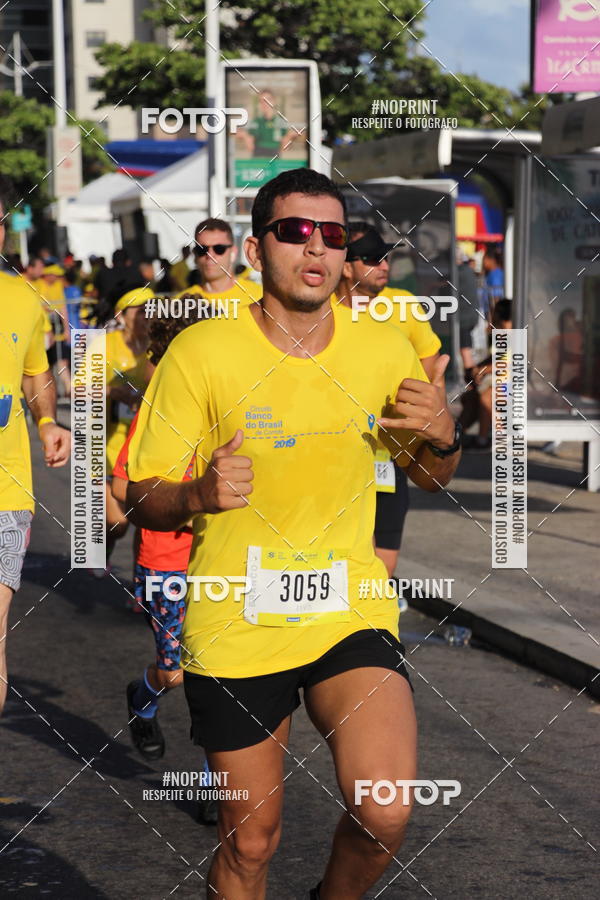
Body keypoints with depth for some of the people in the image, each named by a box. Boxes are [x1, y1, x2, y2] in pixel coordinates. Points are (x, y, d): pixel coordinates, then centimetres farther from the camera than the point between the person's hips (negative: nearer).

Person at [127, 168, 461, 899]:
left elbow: (432, 479, 14)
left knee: (385, 814, -16)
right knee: (250, 839, 7)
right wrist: (199, 495, -26)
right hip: (235, 626, -2)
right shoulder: (201, 352, -8)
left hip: (352, 613, 2)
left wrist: (442, 436, -9)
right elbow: (143, 500, -4)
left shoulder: (384, 350, 1)